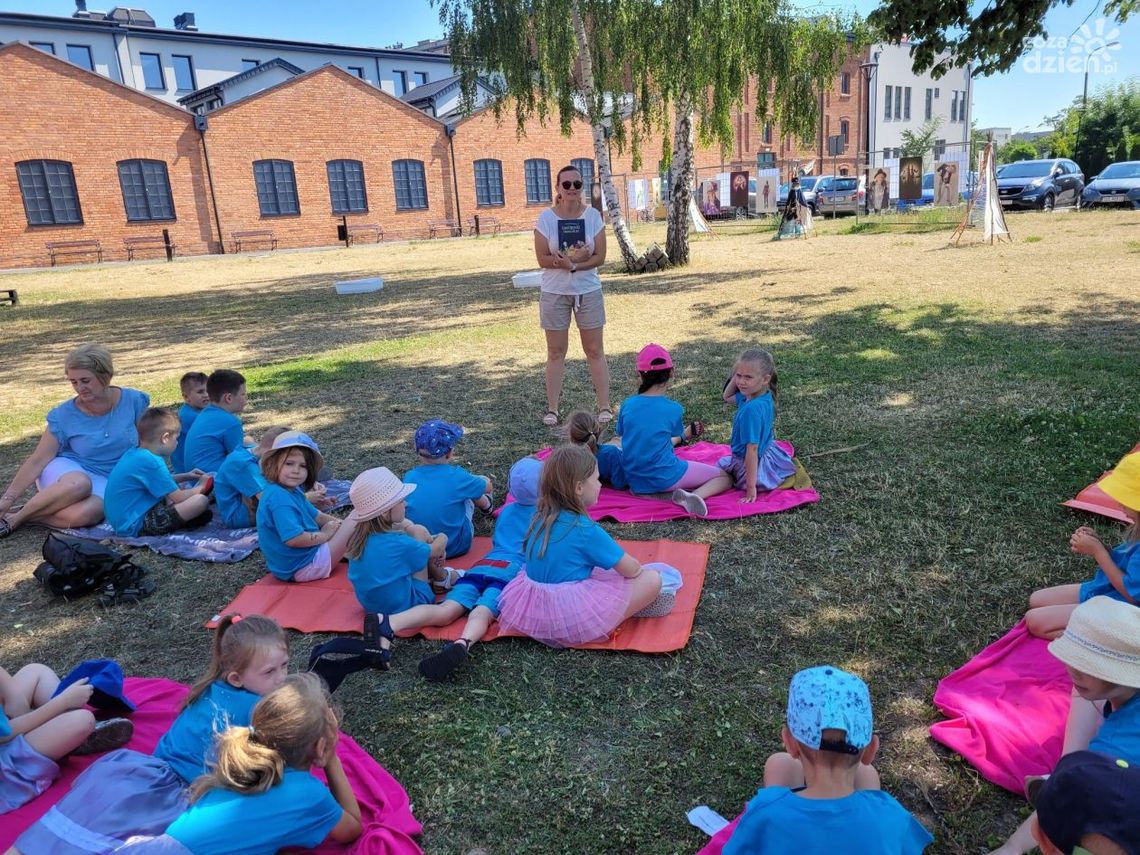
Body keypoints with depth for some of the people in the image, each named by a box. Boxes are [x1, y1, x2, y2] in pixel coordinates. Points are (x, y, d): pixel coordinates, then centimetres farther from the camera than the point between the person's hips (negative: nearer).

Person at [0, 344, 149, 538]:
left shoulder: (133, 401, -9)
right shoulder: (64, 416, -10)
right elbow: (37, 461, -7)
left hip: (106, 482, 0)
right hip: (68, 471, 0)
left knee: (83, 515, -36)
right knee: (78, 484, -40)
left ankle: (21, 516, -11)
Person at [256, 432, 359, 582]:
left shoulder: (293, 490, 5)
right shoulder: (279, 498, -26)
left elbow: (315, 516, 17)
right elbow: (293, 539, -33)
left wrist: (341, 523, 7)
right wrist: (324, 534, -17)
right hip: (301, 567, -11)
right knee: (355, 523, -9)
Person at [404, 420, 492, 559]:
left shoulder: (409, 477, -10)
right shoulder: (457, 476, -19)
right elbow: (487, 486, 1)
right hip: (456, 547, -3)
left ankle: (485, 504, 48)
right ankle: (486, 504, 46)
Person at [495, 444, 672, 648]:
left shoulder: (540, 518, 2)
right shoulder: (585, 530, -18)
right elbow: (631, 570, -10)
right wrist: (640, 568, 16)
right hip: (571, 621, -7)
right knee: (652, 579, -6)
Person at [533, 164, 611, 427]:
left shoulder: (593, 216, -3)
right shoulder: (546, 218, -6)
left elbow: (600, 257, -7)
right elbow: (542, 258, -10)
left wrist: (571, 264, -20)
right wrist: (575, 258, -20)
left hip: (588, 291, 1)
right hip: (555, 293, 0)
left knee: (595, 350, 5)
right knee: (556, 351, 6)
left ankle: (604, 406, 12)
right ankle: (552, 408, 14)